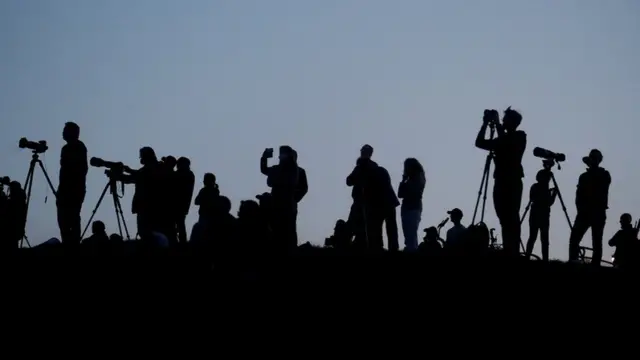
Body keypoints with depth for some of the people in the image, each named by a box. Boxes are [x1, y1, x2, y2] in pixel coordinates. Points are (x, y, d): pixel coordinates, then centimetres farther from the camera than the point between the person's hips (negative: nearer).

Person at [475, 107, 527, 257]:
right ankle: (508, 253, -1)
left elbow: (505, 142, -15)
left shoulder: (519, 136, 1)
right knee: (505, 219, 1)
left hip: (512, 182, -6)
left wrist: (497, 124, -4)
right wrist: (485, 124, 8)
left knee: (511, 218, -12)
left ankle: (514, 253, -18)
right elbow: (479, 142, 15)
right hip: (500, 182, 6)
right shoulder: (501, 140, 17)